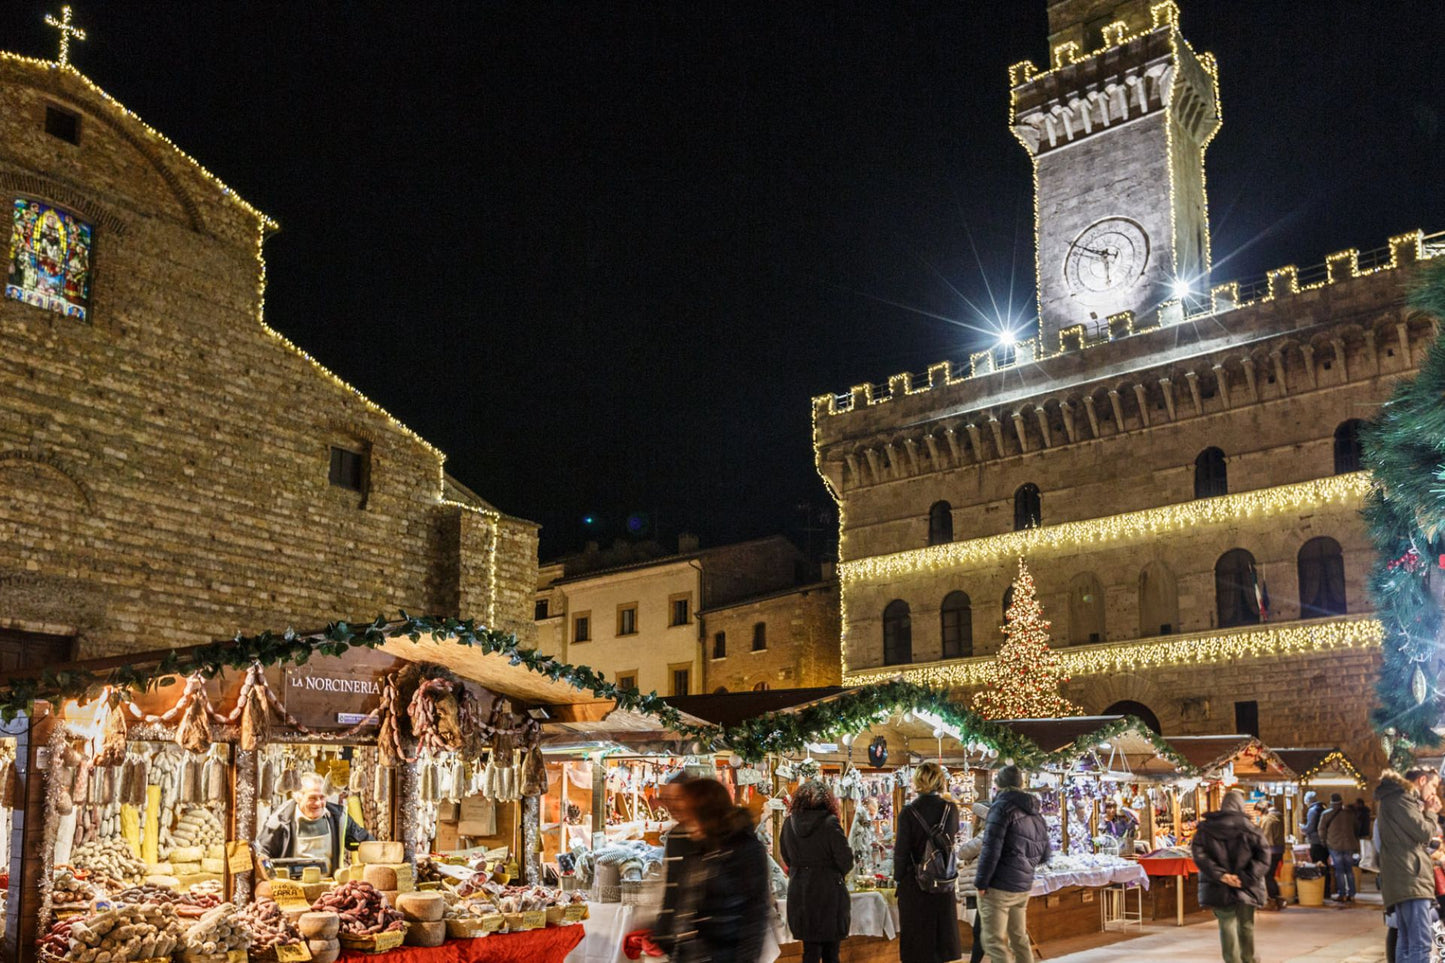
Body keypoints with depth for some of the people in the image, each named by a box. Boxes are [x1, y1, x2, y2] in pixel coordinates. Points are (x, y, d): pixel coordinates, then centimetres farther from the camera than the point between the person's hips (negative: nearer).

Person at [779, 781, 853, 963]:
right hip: (827, 892, -4)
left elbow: (787, 859, 8)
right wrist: (839, 874, 8)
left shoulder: (789, 823, 0)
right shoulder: (829, 823, -14)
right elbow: (846, 860, -12)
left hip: (798, 892, 4)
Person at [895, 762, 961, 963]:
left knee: (917, 935, 7)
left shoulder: (909, 812, -14)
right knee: (942, 929, 16)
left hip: (915, 881, -3)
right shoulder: (951, 809, -4)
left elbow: (901, 851, -12)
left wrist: (898, 878, 1)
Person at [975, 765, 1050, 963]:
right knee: (1019, 939, 17)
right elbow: (1044, 855, 17)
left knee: (994, 941, -4)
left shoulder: (1002, 807, -10)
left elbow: (991, 849, -16)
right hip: (1023, 887, 8)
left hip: (999, 887, -8)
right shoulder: (1034, 813, 12)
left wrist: (981, 882, -10)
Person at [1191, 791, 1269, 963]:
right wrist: (1245, 878, -14)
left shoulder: (1205, 828, 0)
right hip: (1246, 887, 0)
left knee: (1226, 925, 7)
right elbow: (1263, 857, -11)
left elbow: (1198, 854, -11)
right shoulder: (1249, 828, -3)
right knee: (1246, 925, 17)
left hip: (1219, 887, 0)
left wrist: (1220, 875, -15)